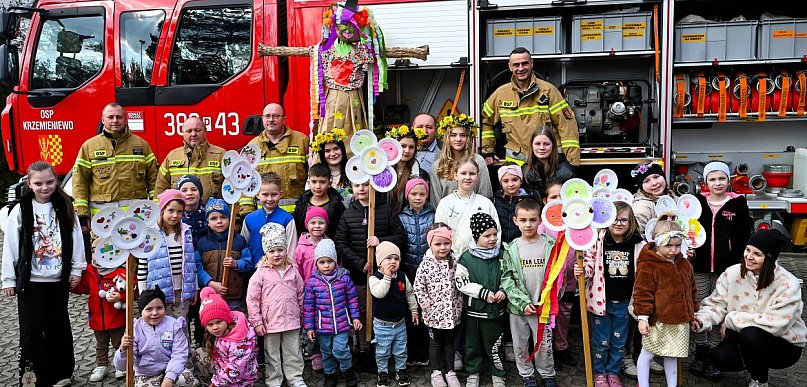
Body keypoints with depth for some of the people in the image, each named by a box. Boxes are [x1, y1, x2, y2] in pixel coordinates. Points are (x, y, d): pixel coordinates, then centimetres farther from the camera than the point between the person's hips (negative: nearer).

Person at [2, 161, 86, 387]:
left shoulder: (65, 207, 2)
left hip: (58, 279, 2)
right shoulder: (21, 211, -3)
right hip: (30, 282, -2)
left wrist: (76, 270, 3)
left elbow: (76, 239, 4)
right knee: (31, 331, -1)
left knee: (59, 327, 13)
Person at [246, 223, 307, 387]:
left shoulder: (293, 271, 1)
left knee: (293, 353, 14)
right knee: (272, 355, 11)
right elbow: (252, 299, -9)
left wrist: (301, 313, 14)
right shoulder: (261, 274, -9)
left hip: (292, 321, 3)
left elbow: (300, 294, 11)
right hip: (270, 323, -2)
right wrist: (257, 322, -10)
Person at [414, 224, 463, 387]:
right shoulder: (425, 265, -13)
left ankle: (450, 371, 30)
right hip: (434, 313, -2)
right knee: (435, 342, 14)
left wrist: (458, 304, -2)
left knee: (449, 342, 16)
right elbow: (418, 287, -10)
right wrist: (426, 305, -11)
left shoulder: (455, 262, -4)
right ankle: (436, 372, 29)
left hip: (452, 312, 2)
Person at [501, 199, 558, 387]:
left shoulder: (550, 245, -5)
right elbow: (507, 279, -5)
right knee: (520, 344, 13)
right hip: (518, 306, 1)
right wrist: (522, 302, -13)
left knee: (544, 344, 10)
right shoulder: (511, 248, -4)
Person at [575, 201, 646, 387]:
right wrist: (582, 271, -24)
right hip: (601, 300, -2)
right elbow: (590, 266, -5)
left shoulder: (637, 244, -3)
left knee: (619, 342, 16)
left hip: (623, 302, 2)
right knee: (601, 341, 10)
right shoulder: (598, 241, -10)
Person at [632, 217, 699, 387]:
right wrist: (643, 317, -16)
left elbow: (691, 290, 19)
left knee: (672, 356, 17)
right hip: (657, 322, -6)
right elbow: (642, 293, -13)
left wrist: (692, 315, 21)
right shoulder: (648, 266, -13)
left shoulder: (684, 264, 9)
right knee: (647, 354, 7)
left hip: (679, 322, 6)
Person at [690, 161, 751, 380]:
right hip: (699, 266, 1)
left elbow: (744, 237, 1)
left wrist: (738, 265, -7)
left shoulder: (738, 204, 0)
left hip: (725, 268, -1)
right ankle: (700, 354, 23)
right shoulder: (697, 202, 4)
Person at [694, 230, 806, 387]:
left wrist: (732, 319, -23)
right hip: (745, 339, 4)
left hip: (785, 345, -4)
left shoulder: (788, 284, -21)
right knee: (720, 358, -22)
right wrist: (702, 320, -30)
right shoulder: (732, 273, -9)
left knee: (750, 334, -34)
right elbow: (716, 305, -8)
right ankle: (757, 362, 13)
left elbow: (775, 324, -30)